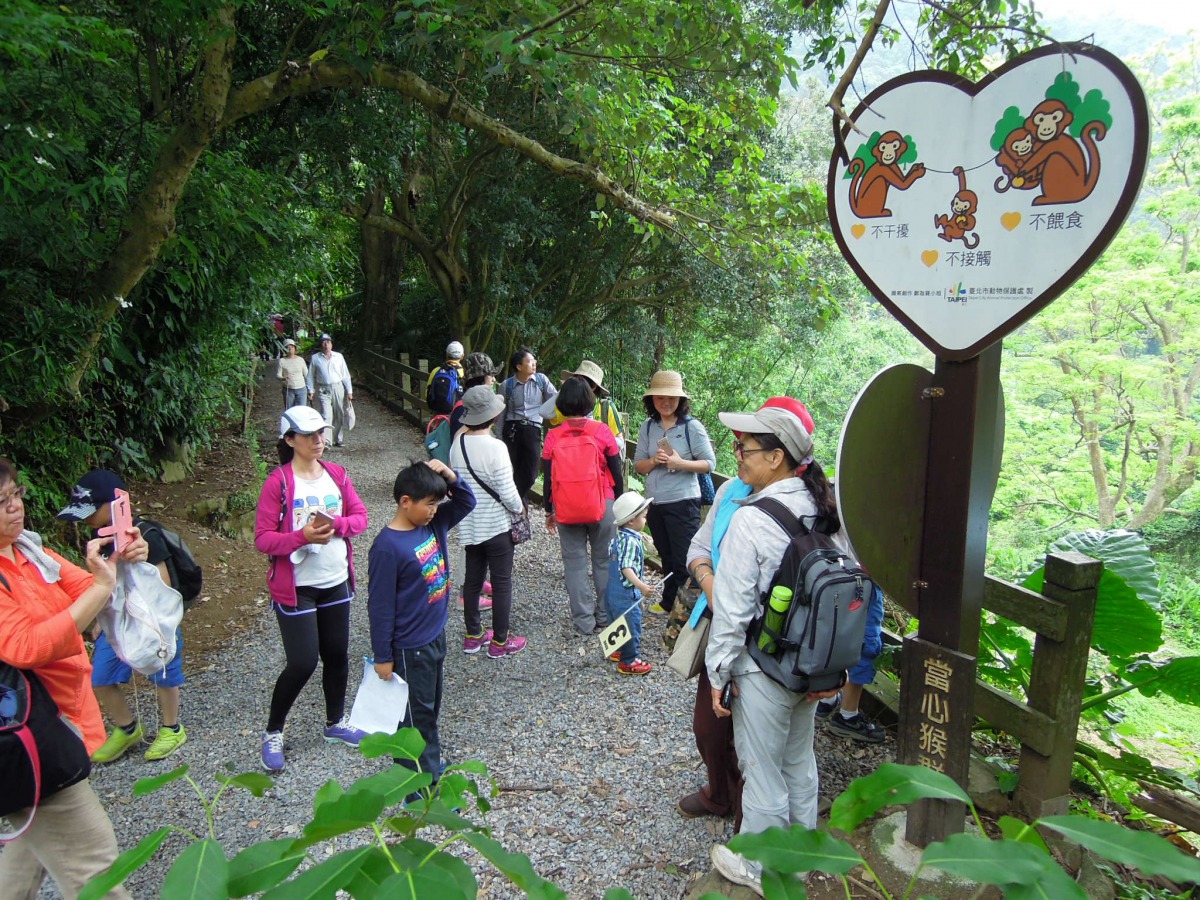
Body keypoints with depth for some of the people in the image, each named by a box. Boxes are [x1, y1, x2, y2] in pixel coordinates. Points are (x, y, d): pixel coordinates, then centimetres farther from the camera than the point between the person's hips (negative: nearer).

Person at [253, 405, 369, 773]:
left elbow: (360, 516, 5)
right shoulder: (278, 483, -14)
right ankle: (272, 733, 21)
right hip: (295, 587, -5)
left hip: (336, 582, 5)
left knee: (337, 655, 15)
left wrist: (336, 525, -15)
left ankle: (336, 723, 37)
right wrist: (303, 536, -28)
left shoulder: (337, 474, 2)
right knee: (303, 663, -4)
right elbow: (263, 539, -14)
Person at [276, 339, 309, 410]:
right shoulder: (281, 361, -5)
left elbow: (306, 374, 8)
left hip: (301, 389, 1)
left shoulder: (300, 359, 1)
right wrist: (283, 378, -26)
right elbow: (277, 375, -3)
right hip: (288, 390, -1)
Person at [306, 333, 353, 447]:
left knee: (339, 416, 7)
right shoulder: (315, 358, 3)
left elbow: (345, 374, 8)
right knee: (326, 415, -13)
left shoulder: (339, 356, 6)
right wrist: (311, 391, 0)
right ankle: (325, 441, -18)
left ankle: (338, 439, 20)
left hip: (338, 388, 2)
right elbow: (311, 376, 7)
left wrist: (349, 391, 4)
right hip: (323, 390, -2)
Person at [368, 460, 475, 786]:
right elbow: (381, 606, -20)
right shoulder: (388, 546, -24)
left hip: (436, 635, 8)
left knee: (431, 707, 23)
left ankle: (430, 762, 41)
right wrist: (383, 656, -14)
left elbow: (466, 501, 9)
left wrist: (449, 475, -10)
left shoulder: (433, 523, -2)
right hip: (410, 648, -8)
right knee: (417, 715, 9)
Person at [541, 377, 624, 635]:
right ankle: (605, 616, 22)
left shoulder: (553, 436, -4)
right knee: (604, 561, 13)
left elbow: (548, 478, 0)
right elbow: (616, 473, -1)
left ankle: (584, 621, 13)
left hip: (566, 509, 0)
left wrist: (549, 512, 12)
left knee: (575, 563, 8)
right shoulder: (601, 431, -5)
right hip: (602, 506, 0)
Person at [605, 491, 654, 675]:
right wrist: (642, 586, -39)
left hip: (613, 590, 10)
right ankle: (628, 662, 11)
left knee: (618, 622, 25)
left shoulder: (618, 537, 6)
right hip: (626, 593, -10)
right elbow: (626, 569, -31)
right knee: (631, 624, 2)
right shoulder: (632, 541, -23)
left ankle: (618, 650, 42)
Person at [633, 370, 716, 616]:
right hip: (655, 503, 5)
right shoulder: (647, 427, 4)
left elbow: (710, 463, -8)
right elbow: (638, 466, 5)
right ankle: (669, 603, 35)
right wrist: (653, 461, -16)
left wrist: (680, 463, -22)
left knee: (683, 559, -1)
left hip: (683, 502, -5)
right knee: (666, 557, 19)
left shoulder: (692, 426, -9)